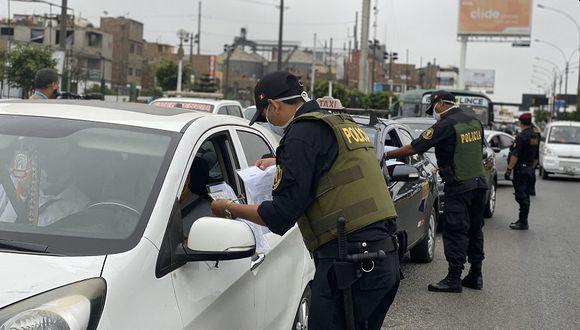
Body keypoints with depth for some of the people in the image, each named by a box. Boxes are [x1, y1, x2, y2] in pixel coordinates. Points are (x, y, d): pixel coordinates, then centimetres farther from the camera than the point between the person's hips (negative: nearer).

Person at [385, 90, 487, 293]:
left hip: (458, 187, -8)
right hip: (479, 183, 8)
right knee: (475, 231, 14)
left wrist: (388, 155, -2)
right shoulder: (474, 121, 9)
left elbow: (414, 148, -13)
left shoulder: (445, 126, -14)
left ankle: (454, 279, -4)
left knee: (455, 232, -4)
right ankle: (475, 275, 20)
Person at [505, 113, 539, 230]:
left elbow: (515, 155, -21)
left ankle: (523, 223, -5)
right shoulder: (536, 137, 11)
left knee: (521, 196, -6)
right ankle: (523, 221, 21)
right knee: (525, 196, 14)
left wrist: (509, 170, -20)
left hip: (520, 169, -9)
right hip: (530, 170, 9)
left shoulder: (521, 136, -15)